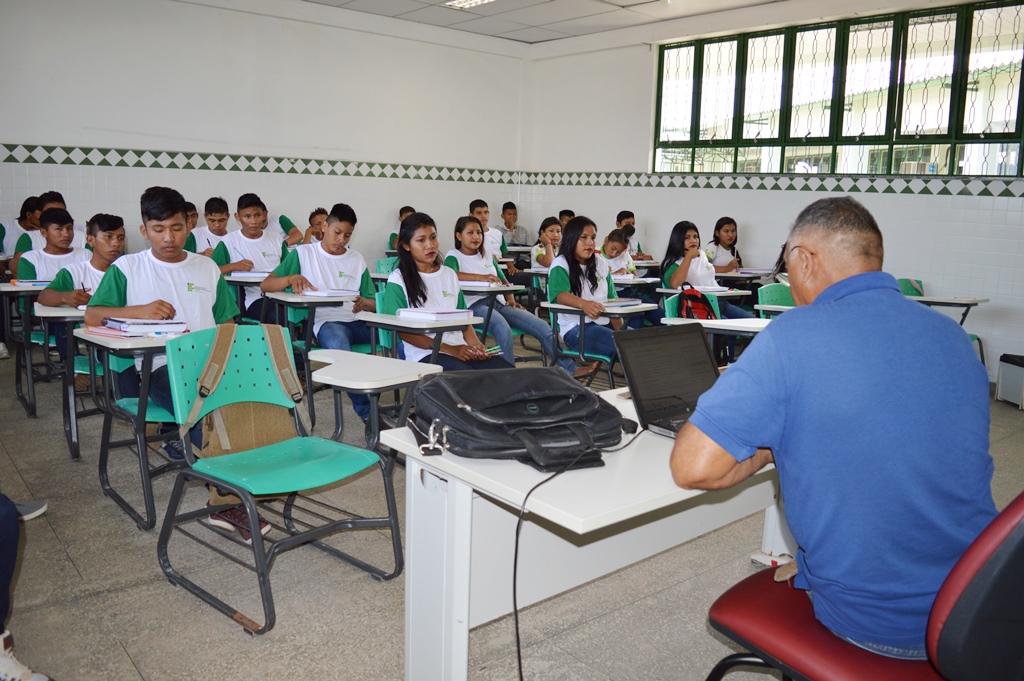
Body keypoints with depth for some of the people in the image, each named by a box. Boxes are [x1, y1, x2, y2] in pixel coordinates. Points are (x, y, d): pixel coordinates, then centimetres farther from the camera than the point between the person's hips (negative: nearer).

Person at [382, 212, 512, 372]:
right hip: (425, 353, -5)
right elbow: (402, 330, -4)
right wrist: (449, 349, -13)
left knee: (507, 370, -20)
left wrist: (475, 344, -2)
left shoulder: (449, 274, 19)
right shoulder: (398, 280, 2)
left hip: (461, 348, 5)